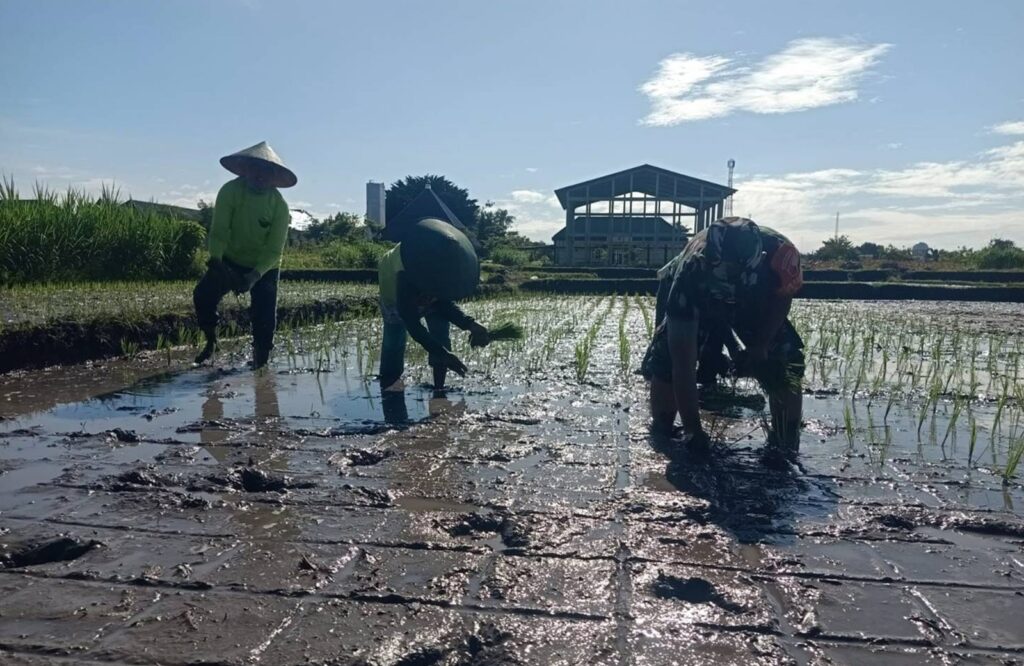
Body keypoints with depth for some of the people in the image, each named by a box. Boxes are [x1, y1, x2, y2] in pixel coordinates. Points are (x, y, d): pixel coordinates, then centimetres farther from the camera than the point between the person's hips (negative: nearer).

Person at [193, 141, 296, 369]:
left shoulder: (279, 205, -18)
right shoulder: (230, 191, -16)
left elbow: (274, 250, -19)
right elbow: (219, 231, -18)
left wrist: (254, 276, -32)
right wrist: (216, 259, -35)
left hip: (265, 267, -1)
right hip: (231, 260, 1)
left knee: (265, 318, -10)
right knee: (203, 294, -18)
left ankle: (260, 361, 11)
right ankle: (210, 341, 5)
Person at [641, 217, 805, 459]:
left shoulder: (779, 253, -40)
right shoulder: (690, 274, -44)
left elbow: (782, 298, -11)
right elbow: (684, 364, -38)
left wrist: (761, 345, -16)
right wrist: (692, 429, -35)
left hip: (756, 300, 2)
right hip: (697, 297, -2)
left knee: (786, 364, -16)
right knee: (666, 362, -21)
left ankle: (786, 446, -1)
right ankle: (660, 434, 1)